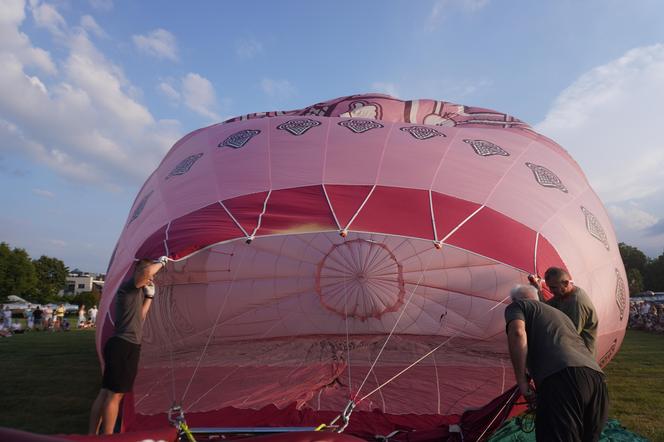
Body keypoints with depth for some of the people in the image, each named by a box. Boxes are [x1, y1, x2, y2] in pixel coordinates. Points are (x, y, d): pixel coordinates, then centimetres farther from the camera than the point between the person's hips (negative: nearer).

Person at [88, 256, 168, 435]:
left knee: (106, 392, 13)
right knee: (115, 394, -4)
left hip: (121, 345, 10)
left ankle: (92, 435, 21)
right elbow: (147, 271, -31)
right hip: (125, 346, -10)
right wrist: (161, 262, -12)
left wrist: (149, 295, 20)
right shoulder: (129, 285, -10)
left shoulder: (135, 292, 19)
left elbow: (139, 317, 24)